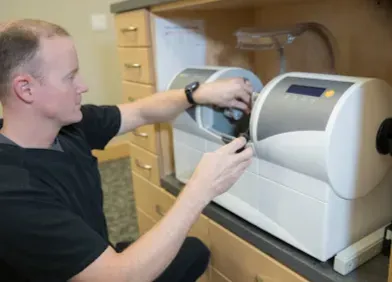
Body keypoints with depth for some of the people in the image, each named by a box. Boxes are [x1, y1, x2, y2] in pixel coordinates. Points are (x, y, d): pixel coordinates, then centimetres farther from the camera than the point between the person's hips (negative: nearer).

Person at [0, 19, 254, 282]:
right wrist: (202, 190, -35)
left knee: (194, 249, 16)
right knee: (192, 252, 4)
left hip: (99, 258, 6)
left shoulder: (67, 125, -13)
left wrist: (199, 93, -14)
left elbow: (142, 112, 1)